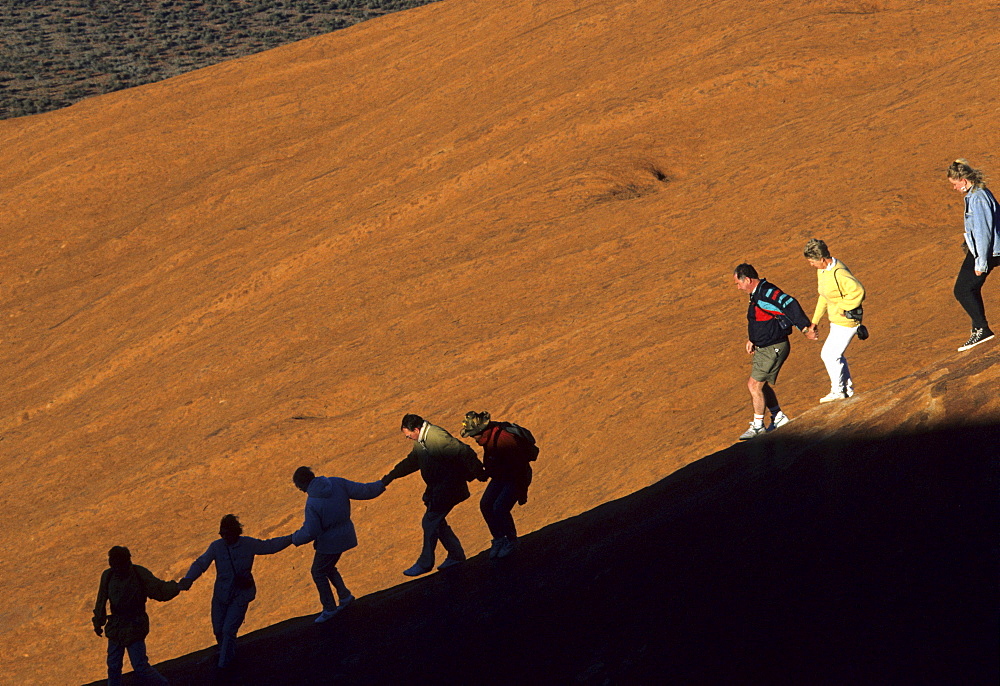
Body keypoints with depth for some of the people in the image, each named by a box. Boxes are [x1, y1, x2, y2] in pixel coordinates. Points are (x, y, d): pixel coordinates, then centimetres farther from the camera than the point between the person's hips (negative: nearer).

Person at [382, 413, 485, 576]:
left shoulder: (438, 438, -26)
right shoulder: (421, 441, 6)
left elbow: (465, 453, -26)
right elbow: (412, 461, 22)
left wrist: (478, 474, -20)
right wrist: (391, 476, 17)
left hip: (447, 488, -10)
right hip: (436, 488, 10)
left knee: (430, 522, -5)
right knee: (437, 521, 14)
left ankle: (425, 563, 5)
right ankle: (456, 555, 26)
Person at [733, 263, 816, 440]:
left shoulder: (767, 293, -23)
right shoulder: (756, 294, 9)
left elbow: (790, 305, -31)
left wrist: (804, 328, -34)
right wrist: (751, 339, 23)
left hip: (774, 349, -10)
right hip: (763, 348, 10)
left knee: (755, 384, -6)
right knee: (760, 385, 16)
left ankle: (758, 426, 4)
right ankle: (779, 418, 28)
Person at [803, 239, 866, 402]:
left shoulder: (838, 274, -28)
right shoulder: (822, 269, 4)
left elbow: (858, 291, -34)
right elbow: (823, 296, 15)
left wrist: (842, 308, -23)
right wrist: (815, 320, 16)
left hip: (846, 320, -10)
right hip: (836, 321, 10)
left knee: (829, 354, -2)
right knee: (836, 355, 19)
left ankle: (838, 391, 13)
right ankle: (848, 389, 32)